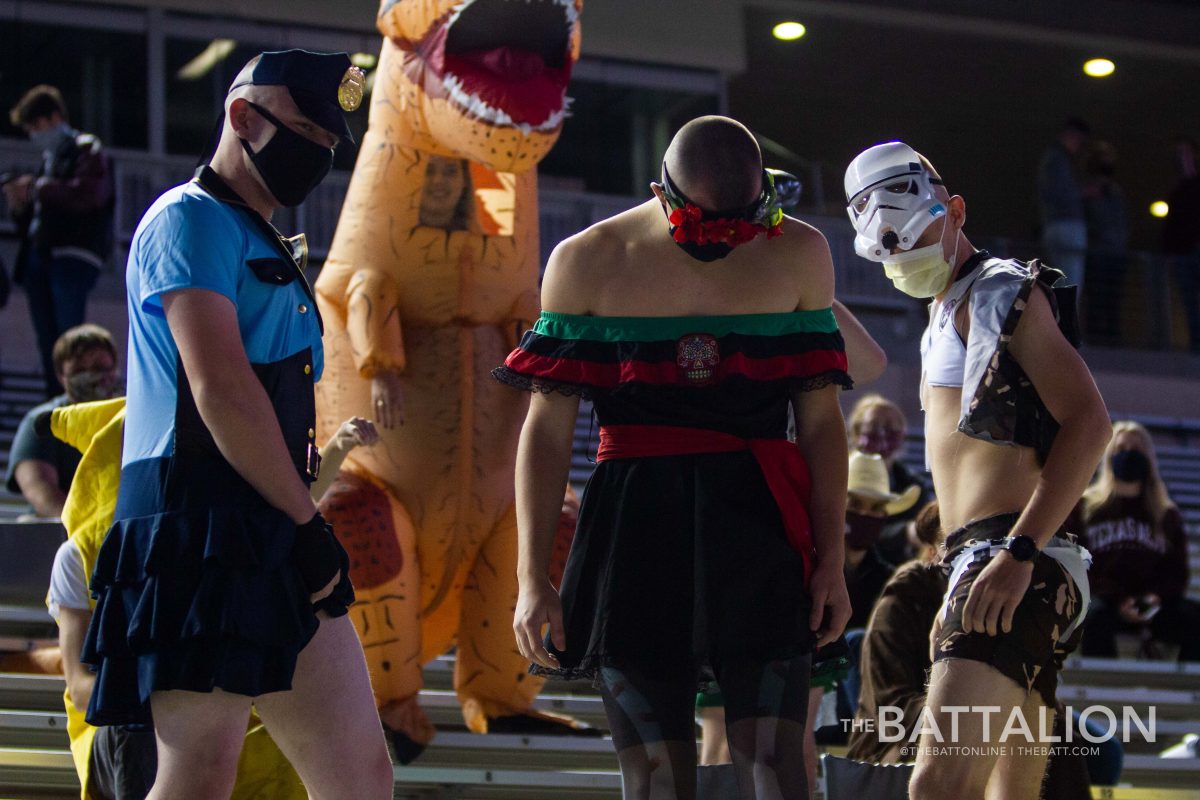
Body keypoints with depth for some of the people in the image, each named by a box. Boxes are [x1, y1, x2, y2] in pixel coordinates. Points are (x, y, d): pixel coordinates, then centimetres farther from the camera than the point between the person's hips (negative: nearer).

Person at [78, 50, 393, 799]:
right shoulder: (191, 220, -5)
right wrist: (307, 521, -13)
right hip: (202, 535, -10)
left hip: (274, 545, 10)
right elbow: (221, 388, -16)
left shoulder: (272, 248, 25)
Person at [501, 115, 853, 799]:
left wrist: (831, 561, 3)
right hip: (636, 531, 0)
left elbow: (821, 422, 9)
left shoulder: (798, 254, 7)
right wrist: (534, 578, 0)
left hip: (757, 527, 0)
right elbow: (548, 430, 4)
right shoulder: (588, 262, 3)